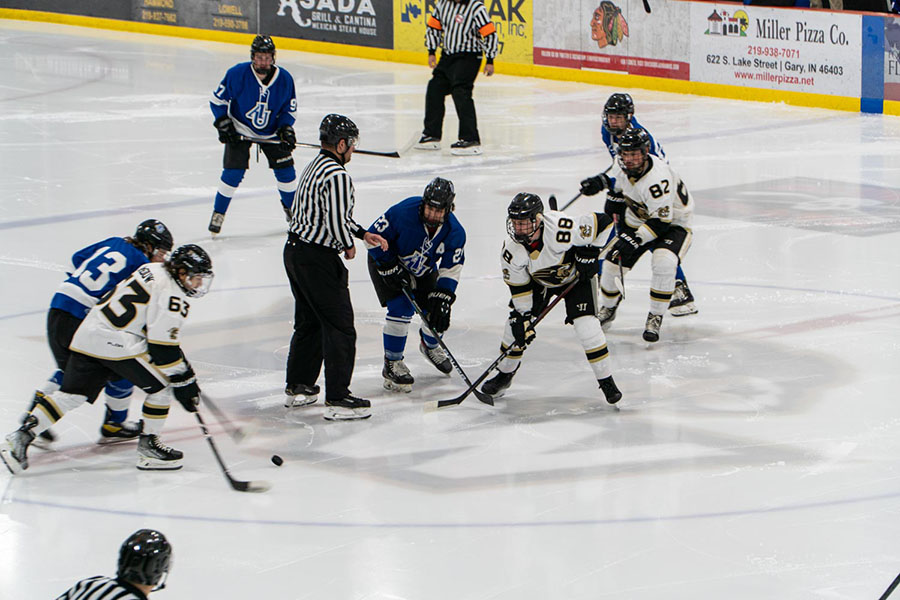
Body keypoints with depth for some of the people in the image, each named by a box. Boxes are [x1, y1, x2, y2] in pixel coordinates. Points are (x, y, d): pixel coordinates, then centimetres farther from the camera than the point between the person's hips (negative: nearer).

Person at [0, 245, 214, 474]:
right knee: (162, 384, 2)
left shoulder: (155, 270, 17)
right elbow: (162, 347, -15)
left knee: (70, 395, 10)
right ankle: (148, 445, 5)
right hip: (115, 344, -9)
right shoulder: (170, 294, -12)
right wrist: (184, 380, -8)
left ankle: (21, 437, 4)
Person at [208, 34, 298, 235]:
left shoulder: (284, 79, -13)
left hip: (271, 131, 3)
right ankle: (218, 213, 6)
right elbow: (218, 99, -9)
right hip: (240, 129, -3)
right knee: (233, 171, -12)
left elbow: (290, 108, 0)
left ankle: (292, 209, 26)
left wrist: (285, 129, -15)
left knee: (285, 170, 2)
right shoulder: (237, 74, -21)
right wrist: (223, 124, -16)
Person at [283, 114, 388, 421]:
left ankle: (297, 387, 30)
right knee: (339, 326, -4)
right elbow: (337, 221, -24)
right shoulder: (337, 175, -20)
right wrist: (349, 246, -5)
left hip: (295, 249, 10)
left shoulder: (314, 167, 13)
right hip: (317, 259, -10)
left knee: (309, 322, 22)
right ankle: (337, 400, -4)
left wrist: (363, 233, 22)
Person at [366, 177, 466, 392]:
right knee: (401, 308, -21)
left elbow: (451, 270, -17)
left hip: (422, 269, 5)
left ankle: (430, 345, 37)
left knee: (437, 314, 2)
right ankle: (392, 364, -8)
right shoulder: (403, 212, -34)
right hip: (385, 261, -4)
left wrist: (441, 298, -28)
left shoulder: (454, 233, -22)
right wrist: (391, 269, -24)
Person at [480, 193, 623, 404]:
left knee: (586, 323, -18)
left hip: (576, 276, -4)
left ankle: (606, 380, -6)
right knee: (517, 323, -1)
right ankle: (505, 374, 21)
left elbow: (603, 222, -30)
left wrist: (589, 253, -23)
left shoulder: (562, 229, -41)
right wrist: (522, 317, -16)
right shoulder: (512, 249, -26)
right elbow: (518, 286, -14)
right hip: (539, 281, 4)